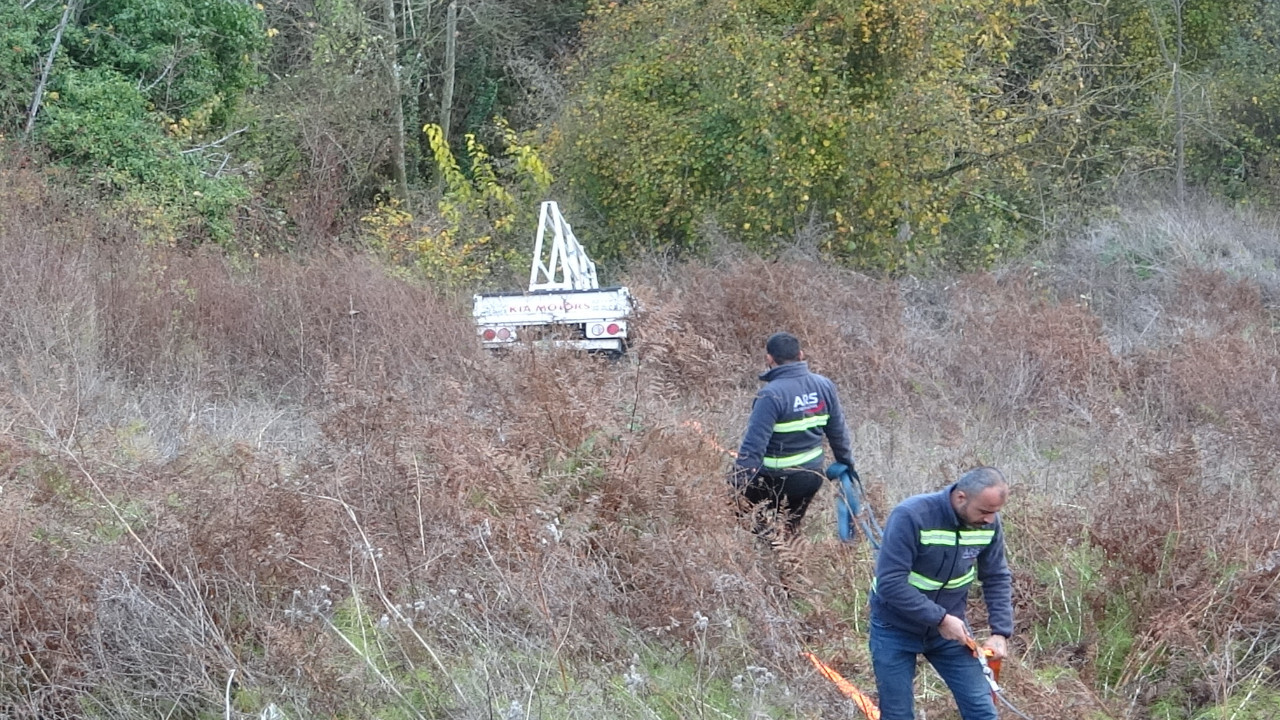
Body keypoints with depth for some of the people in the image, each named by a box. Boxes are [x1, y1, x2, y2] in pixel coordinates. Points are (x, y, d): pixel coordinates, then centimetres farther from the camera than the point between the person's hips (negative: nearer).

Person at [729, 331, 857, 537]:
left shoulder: (771, 395, -22)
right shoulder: (824, 386, 0)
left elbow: (754, 443, -24)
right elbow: (838, 430, 11)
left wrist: (737, 482, -21)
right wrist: (846, 461, 27)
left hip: (777, 479, -7)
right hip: (813, 475, 7)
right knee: (790, 530, 23)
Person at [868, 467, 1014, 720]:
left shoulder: (988, 523, -13)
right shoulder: (911, 517, -29)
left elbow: (997, 579, -1)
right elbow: (890, 583, -30)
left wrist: (1001, 632, -11)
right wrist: (940, 619, -29)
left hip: (949, 624, 4)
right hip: (896, 628, -4)